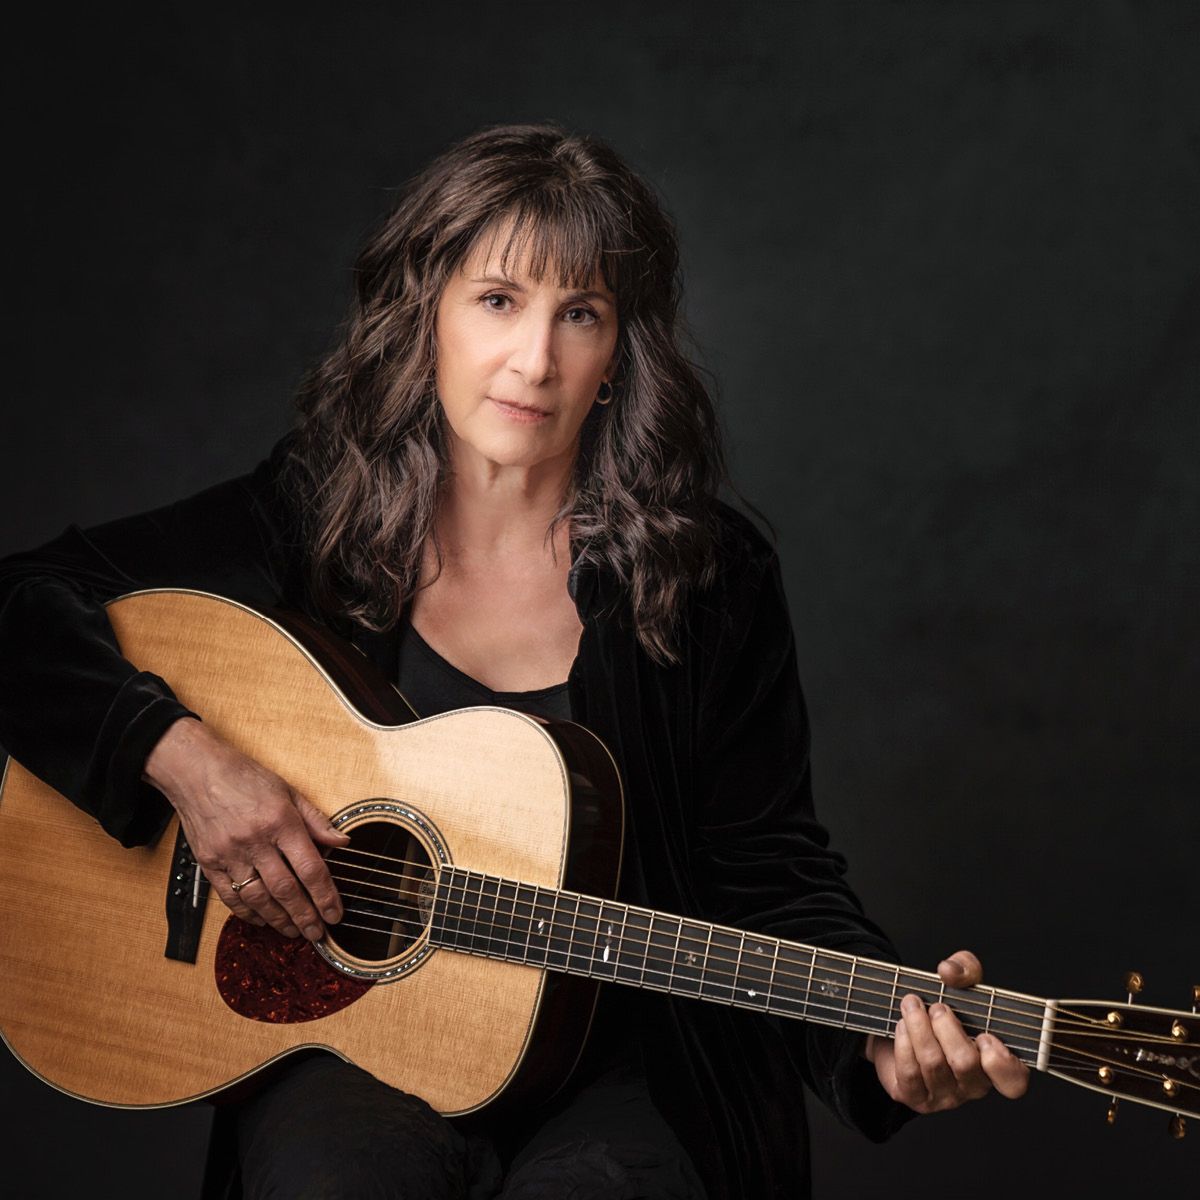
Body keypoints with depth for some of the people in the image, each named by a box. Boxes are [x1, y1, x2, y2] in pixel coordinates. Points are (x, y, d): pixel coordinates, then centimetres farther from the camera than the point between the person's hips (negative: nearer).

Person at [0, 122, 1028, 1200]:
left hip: (629, 1063, 0)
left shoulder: (710, 575, -3)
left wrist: (882, 1035, -18)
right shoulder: (315, 517, -1)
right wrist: (181, 755, -17)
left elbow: (770, 875, 0)